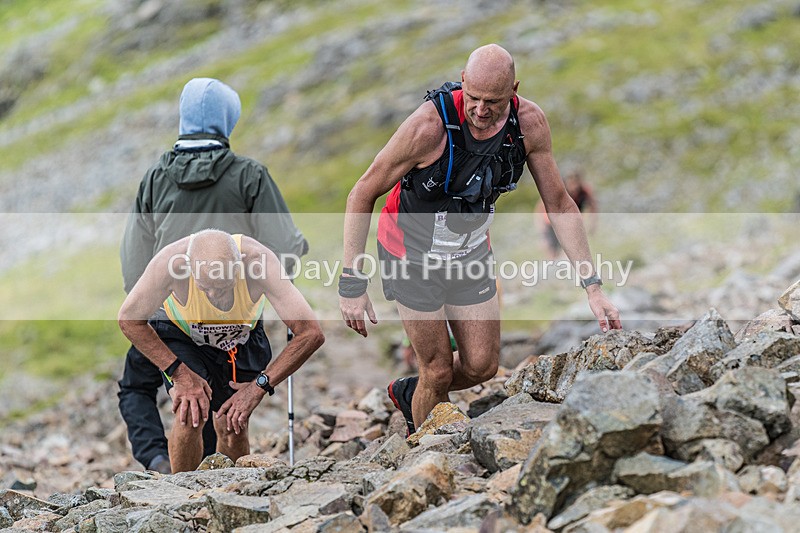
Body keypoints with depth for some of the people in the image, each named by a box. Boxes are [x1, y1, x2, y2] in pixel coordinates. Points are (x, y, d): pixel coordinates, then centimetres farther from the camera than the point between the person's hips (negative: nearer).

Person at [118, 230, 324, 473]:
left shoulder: (259, 261, -38)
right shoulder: (171, 261, -40)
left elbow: (312, 334, -34)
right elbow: (129, 320, -23)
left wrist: (259, 386, -36)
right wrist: (180, 373, -28)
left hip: (241, 335, 2)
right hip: (180, 332, -1)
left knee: (233, 429, 0)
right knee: (190, 417, -21)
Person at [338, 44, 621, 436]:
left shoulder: (529, 123, -20)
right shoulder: (430, 124, -32)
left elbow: (559, 204, -8)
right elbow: (362, 195, -21)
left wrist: (593, 287, -12)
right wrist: (352, 284, -23)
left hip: (470, 252, 5)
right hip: (413, 254, -4)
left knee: (482, 366, 8)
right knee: (439, 371, 1)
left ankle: (410, 394, 38)